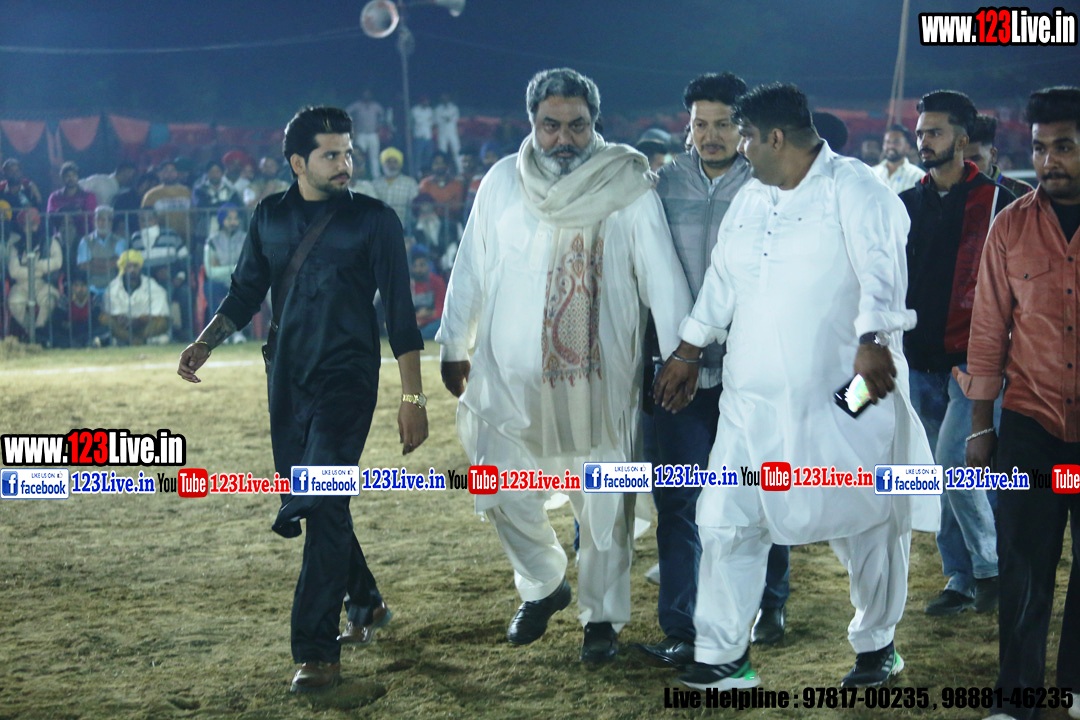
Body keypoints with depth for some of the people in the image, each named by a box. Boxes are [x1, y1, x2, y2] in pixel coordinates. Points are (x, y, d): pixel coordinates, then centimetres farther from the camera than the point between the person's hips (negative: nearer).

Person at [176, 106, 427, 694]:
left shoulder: (373, 219, -3)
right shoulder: (271, 217, 8)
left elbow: (400, 312, -5)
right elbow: (246, 292, 16)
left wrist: (412, 396, -10)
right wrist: (205, 344, -2)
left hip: (348, 378, -5)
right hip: (289, 380, 5)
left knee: (323, 505, -15)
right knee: (304, 504, 11)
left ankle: (317, 652, -12)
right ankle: (365, 604, 33)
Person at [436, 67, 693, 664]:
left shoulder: (627, 186, -3)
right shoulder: (502, 183, 3)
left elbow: (661, 275, -5)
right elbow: (471, 271, 10)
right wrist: (453, 347, 13)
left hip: (600, 376, -2)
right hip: (511, 375, 2)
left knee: (604, 505, 3)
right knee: (501, 493, 4)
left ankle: (602, 617, 21)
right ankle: (543, 585, 31)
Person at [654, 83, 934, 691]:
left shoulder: (852, 187, -8)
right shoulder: (751, 200, 16)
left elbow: (880, 265, -21)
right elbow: (722, 281, 26)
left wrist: (872, 340, -36)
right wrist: (689, 352, 30)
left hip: (843, 397, -6)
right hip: (754, 400, 6)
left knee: (866, 523, 6)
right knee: (727, 522, 2)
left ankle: (877, 646, 26)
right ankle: (723, 657, 12)